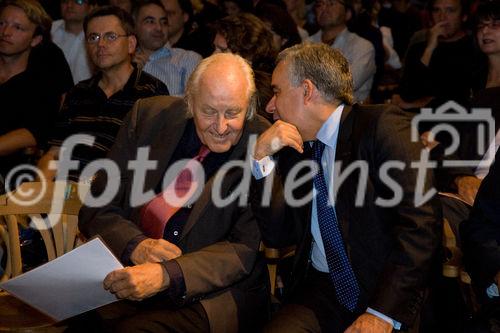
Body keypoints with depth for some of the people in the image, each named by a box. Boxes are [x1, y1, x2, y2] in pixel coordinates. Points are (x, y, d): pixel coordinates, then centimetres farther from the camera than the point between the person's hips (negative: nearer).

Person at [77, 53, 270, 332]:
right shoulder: (149, 116, 3)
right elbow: (97, 210, 6)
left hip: (215, 295, -3)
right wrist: (135, 245, -16)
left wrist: (166, 275, -27)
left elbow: (246, 250, -11)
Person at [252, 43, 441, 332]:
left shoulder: (383, 127, -6)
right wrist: (262, 159, -2)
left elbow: (421, 224, -14)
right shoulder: (293, 149, 13)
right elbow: (277, 236, 8)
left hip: (391, 297, -3)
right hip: (320, 293, 3)